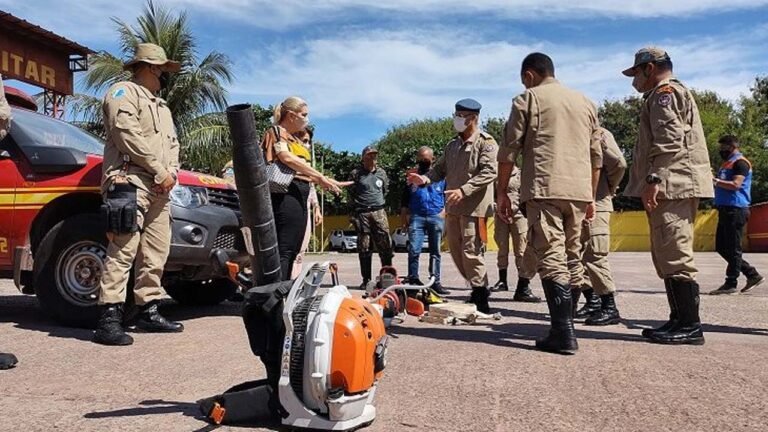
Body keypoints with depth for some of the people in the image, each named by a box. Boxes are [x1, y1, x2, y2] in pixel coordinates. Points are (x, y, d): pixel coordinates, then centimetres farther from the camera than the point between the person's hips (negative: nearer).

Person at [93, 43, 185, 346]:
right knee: (123, 251, -15)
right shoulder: (124, 92, 2)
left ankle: (149, 312, 16)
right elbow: (129, 136, -12)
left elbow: (172, 144, 23)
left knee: (156, 253, 8)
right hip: (129, 182, -9)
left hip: (159, 188, 9)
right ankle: (109, 320, -15)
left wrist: (172, 173, 2)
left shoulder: (161, 106, 29)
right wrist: (160, 172, -13)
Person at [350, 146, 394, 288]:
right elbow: (350, 192, 11)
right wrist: (358, 203, 10)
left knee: (385, 246, -6)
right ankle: (366, 279, 9)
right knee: (364, 248, 2)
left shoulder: (382, 173, 10)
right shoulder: (356, 174, 1)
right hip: (362, 214, -2)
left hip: (379, 212, 2)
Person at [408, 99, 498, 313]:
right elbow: (440, 168, 19)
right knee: (456, 250, 11)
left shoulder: (486, 143, -5)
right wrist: (425, 178, -3)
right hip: (453, 207, 8)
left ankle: (481, 297, 4)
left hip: (474, 207, -8)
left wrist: (463, 190, -25)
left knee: (471, 251, -8)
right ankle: (477, 288, 27)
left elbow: (489, 172, -16)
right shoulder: (453, 145, 18)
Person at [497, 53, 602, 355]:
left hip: (544, 189, -5)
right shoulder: (585, 102, 21)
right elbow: (596, 156, 20)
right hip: (579, 191, 6)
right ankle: (565, 325, 16)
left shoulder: (528, 98, 5)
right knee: (572, 257, 12)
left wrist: (502, 192, 5)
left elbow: (508, 152, -1)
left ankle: (564, 334, -14)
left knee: (551, 258, -8)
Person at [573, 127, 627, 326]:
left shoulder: (600, 134, -5)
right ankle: (593, 301, 21)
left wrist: (608, 188, -2)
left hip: (596, 205, -8)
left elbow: (619, 163, -16)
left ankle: (609, 308, 0)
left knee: (595, 256, -8)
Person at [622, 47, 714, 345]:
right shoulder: (671, 94, 28)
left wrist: (654, 179, -23)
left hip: (672, 186, -11)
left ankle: (690, 326, -7)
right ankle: (679, 321, 16)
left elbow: (669, 141, -17)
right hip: (673, 187, 11)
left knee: (674, 255, -10)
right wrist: (654, 181, 22)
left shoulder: (665, 92, -3)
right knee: (668, 256, 11)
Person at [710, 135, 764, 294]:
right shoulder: (727, 163, 22)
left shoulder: (740, 162, -7)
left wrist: (714, 180, -18)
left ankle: (730, 284, -2)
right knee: (721, 247, 10)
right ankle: (753, 275, 18)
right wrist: (712, 180, 11)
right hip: (726, 209, 10)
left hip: (735, 210, -10)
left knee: (732, 248, -7)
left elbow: (735, 184, -19)